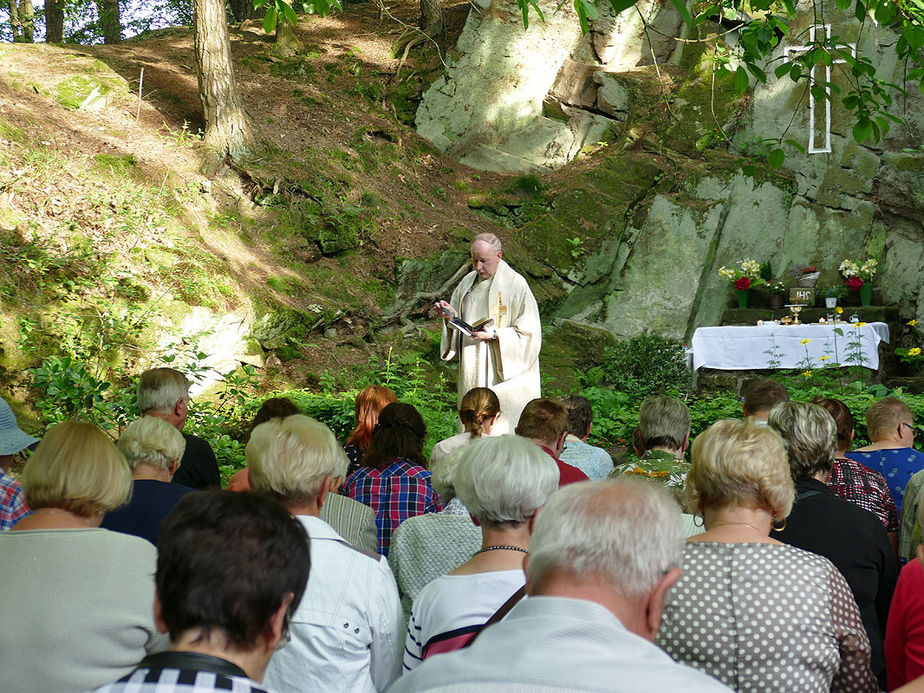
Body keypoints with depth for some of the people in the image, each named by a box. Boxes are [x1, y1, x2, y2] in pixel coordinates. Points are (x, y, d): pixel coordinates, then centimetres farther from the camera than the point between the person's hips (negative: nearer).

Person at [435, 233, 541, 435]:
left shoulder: (516, 284, -10)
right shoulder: (468, 282, 9)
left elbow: (528, 333, -11)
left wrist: (494, 335, -21)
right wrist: (451, 316, -5)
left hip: (503, 375, -6)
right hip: (472, 372, 6)